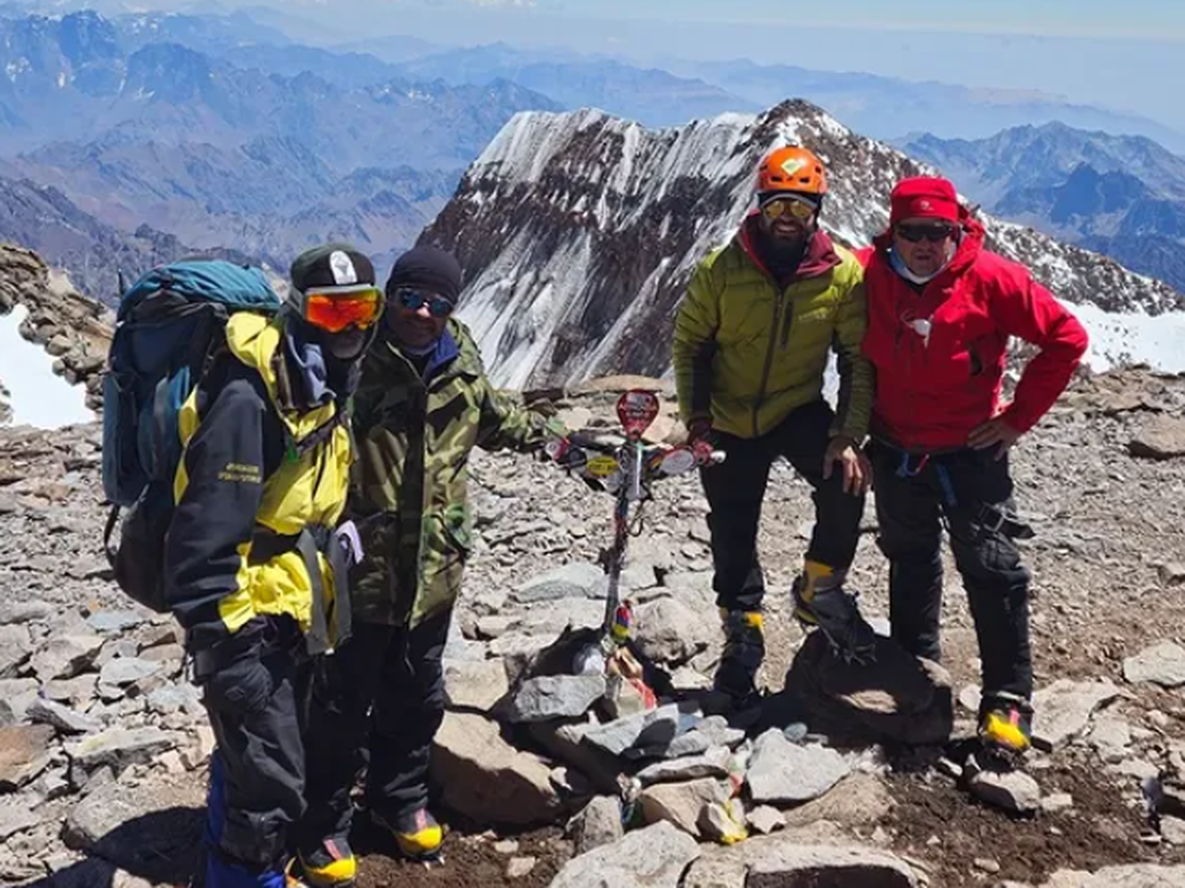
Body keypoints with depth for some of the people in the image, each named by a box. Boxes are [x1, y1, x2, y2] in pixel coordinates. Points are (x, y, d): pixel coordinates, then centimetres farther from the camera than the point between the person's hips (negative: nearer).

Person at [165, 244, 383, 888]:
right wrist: (223, 647, -24)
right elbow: (203, 540, -26)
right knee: (271, 788, -5)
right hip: (248, 622, -9)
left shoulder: (324, 388, 6)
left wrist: (323, 610, 19)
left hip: (289, 616, 9)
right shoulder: (248, 400, -24)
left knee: (244, 760, 24)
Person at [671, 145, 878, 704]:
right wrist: (697, 420, -12)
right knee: (732, 536, 7)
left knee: (844, 486, -26)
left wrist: (849, 435, -17)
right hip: (730, 421, 1)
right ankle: (742, 636, 30)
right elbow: (689, 346, -3)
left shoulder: (843, 273, -12)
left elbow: (858, 360, -7)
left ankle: (819, 593, 0)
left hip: (800, 410, 0)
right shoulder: (720, 270, -13)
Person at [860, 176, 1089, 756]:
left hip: (971, 452, -3)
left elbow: (1066, 338, -10)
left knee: (992, 571, -3)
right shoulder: (868, 275, -8)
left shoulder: (989, 278, -16)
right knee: (910, 564, 18)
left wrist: (1019, 416, -11)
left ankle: (1009, 699, 8)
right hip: (895, 453, 4)